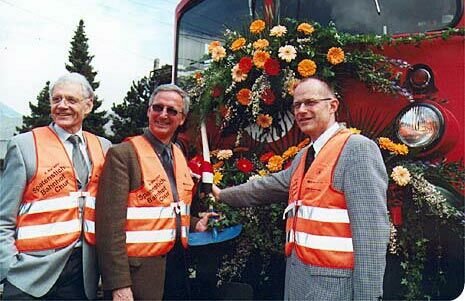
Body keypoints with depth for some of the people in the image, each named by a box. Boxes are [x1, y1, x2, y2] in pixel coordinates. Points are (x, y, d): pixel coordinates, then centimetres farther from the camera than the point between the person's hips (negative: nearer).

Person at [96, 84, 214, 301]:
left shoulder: (179, 157, 10)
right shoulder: (123, 154, -12)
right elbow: (110, 224, -17)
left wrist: (195, 225, 4)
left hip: (177, 264, 7)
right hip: (139, 268, -7)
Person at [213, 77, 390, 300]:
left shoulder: (357, 149, -14)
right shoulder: (303, 157, 13)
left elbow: (371, 230, -20)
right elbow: (270, 186, 26)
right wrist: (222, 194, 35)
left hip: (332, 283, -8)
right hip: (298, 276, 8)